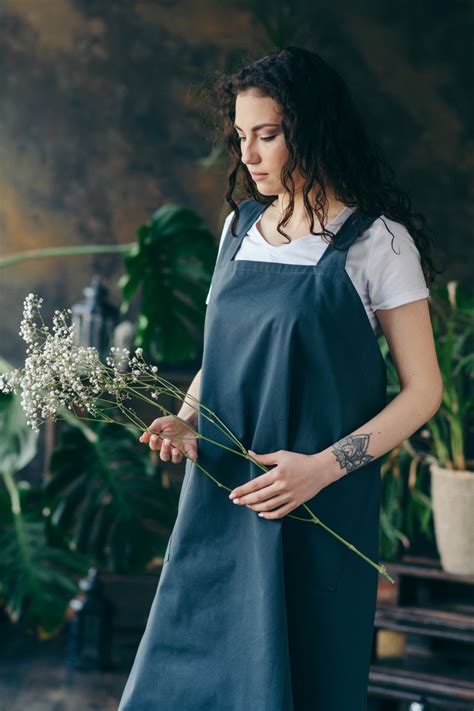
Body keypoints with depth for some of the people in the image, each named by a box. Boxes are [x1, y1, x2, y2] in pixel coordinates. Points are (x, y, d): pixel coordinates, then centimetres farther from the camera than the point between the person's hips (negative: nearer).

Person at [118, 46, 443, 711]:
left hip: (318, 508, -5)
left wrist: (323, 468, -18)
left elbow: (423, 390, -7)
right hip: (219, 499, 5)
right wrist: (186, 423, -2)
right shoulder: (240, 225, 9)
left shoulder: (376, 242, -7)